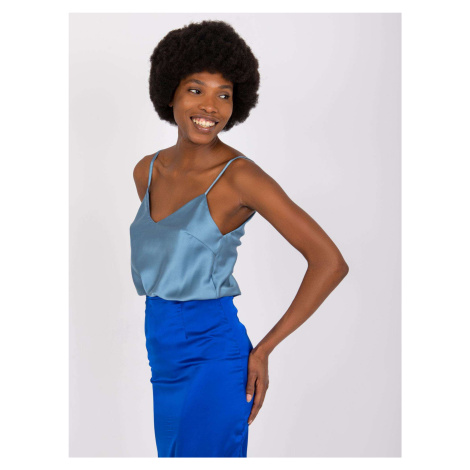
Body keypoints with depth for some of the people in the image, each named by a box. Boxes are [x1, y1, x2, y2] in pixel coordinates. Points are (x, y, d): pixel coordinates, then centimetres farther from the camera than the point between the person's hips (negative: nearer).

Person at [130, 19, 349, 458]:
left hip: (213, 361, -7)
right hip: (164, 359, 7)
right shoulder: (147, 171, 6)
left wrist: (264, 350, -13)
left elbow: (330, 262, -17)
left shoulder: (240, 176, -15)